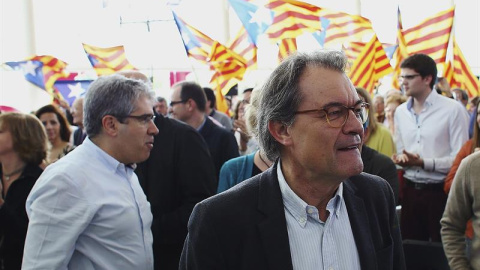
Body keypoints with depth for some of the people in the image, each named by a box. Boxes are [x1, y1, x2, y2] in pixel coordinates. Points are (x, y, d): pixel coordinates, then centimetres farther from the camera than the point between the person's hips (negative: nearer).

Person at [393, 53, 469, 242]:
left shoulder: (452, 110, -8)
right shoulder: (400, 112, 10)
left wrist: (423, 162, -19)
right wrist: (401, 158, -6)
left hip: (440, 192, -5)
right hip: (410, 191, 5)